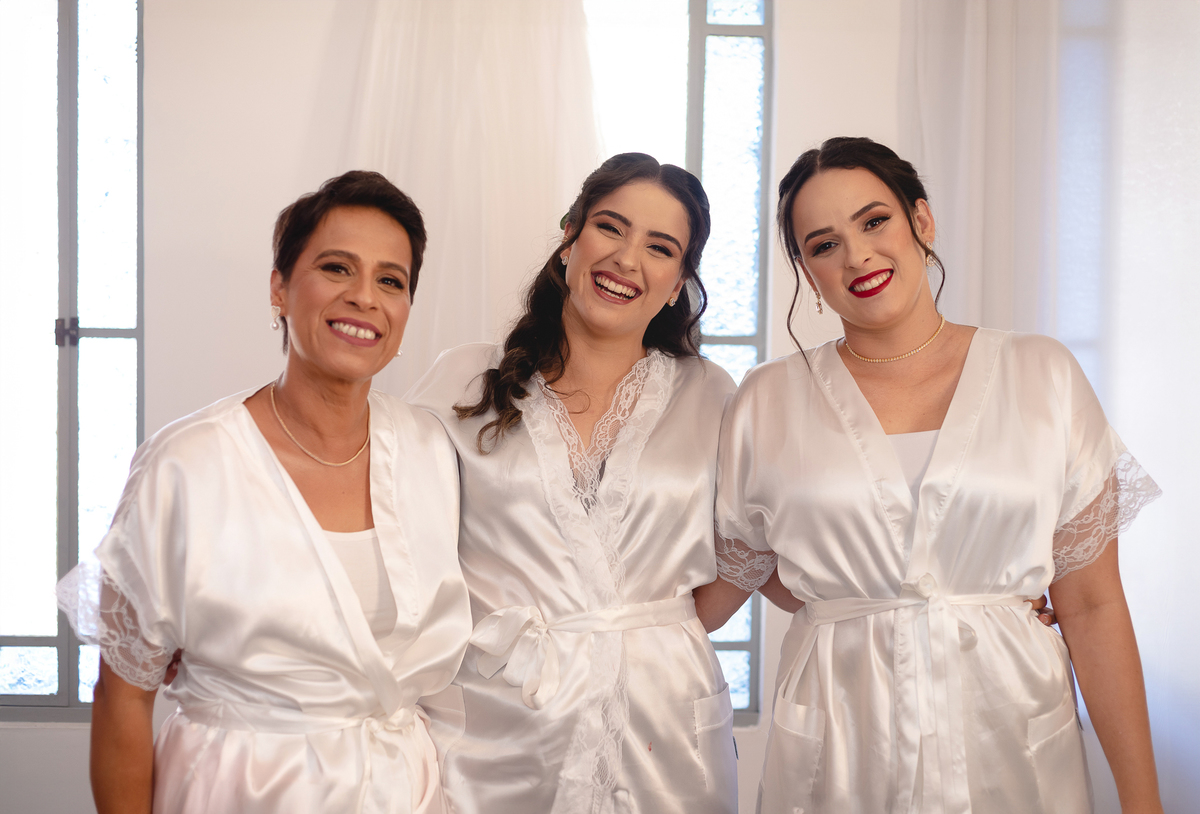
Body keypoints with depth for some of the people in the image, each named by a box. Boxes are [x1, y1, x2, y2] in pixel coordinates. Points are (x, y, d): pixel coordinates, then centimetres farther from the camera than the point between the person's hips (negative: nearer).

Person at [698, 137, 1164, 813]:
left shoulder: (1045, 377, -1)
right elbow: (723, 581, 10)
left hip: (1011, 742, 0)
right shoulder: (767, 403, 0)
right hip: (838, 752, 0)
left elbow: (1092, 606, -1)